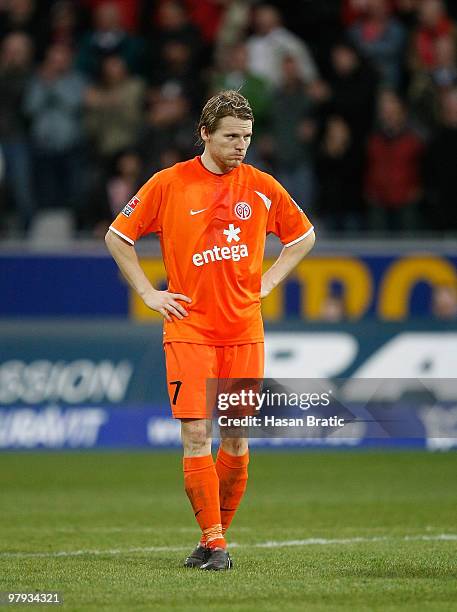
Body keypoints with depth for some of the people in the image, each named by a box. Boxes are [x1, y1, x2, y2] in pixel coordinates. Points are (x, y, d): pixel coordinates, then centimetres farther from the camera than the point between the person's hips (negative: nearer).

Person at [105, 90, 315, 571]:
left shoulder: (262, 187, 4)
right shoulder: (169, 184, -2)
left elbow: (303, 236, 20)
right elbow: (117, 237, 7)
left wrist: (266, 283, 9)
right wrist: (149, 294, 1)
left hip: (243, 328, 2)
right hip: (189, 327, -2)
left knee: (237, 438, 4)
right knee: (195, 433, -10)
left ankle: (218, 532, 18)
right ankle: (213, 540, -6)